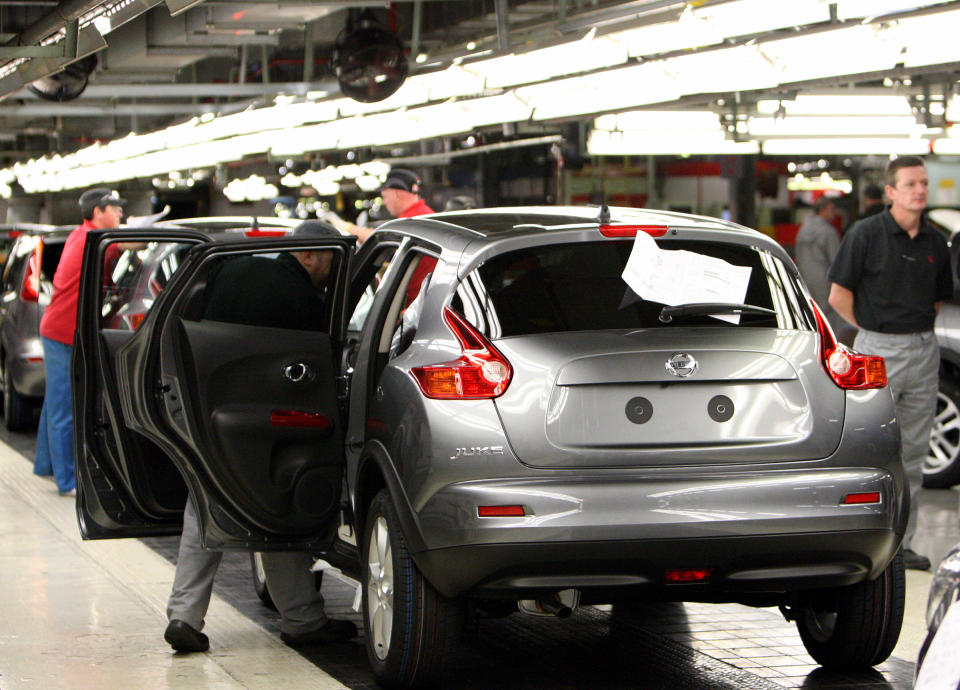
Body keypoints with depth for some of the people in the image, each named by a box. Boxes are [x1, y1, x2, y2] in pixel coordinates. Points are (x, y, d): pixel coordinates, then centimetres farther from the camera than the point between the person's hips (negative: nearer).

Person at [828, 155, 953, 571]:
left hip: (924, 350, 5)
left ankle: (901, 543, 13)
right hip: (879, 350, -5)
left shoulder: (935, 243, 9)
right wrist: (875, 330, 1)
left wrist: (918, 330, 10)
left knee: (913, 453, 7)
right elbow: (839, 295, -5)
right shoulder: (866, 234, -6)